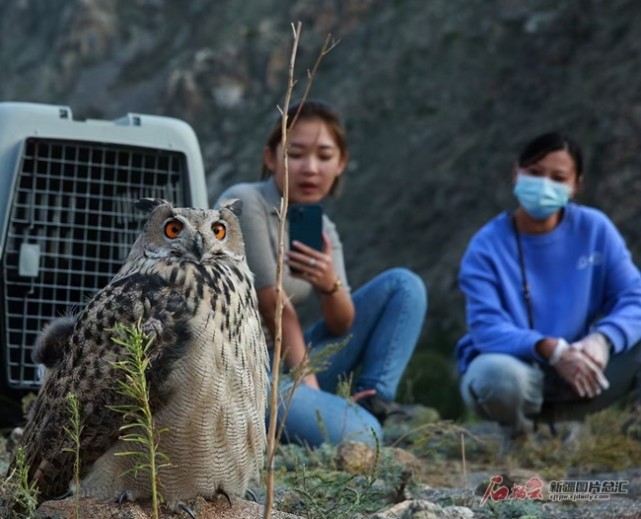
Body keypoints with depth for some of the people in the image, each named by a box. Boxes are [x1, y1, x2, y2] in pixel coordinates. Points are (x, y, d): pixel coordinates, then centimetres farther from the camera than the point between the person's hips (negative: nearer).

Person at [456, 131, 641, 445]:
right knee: (498, 376, -39)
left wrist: (601, 339, -33)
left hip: (576, 378, 3)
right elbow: (487, 328, -22)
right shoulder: (488, 246, -12)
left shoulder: (594, 229, -5)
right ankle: (517, 434, -4)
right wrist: (550, 349, -39)